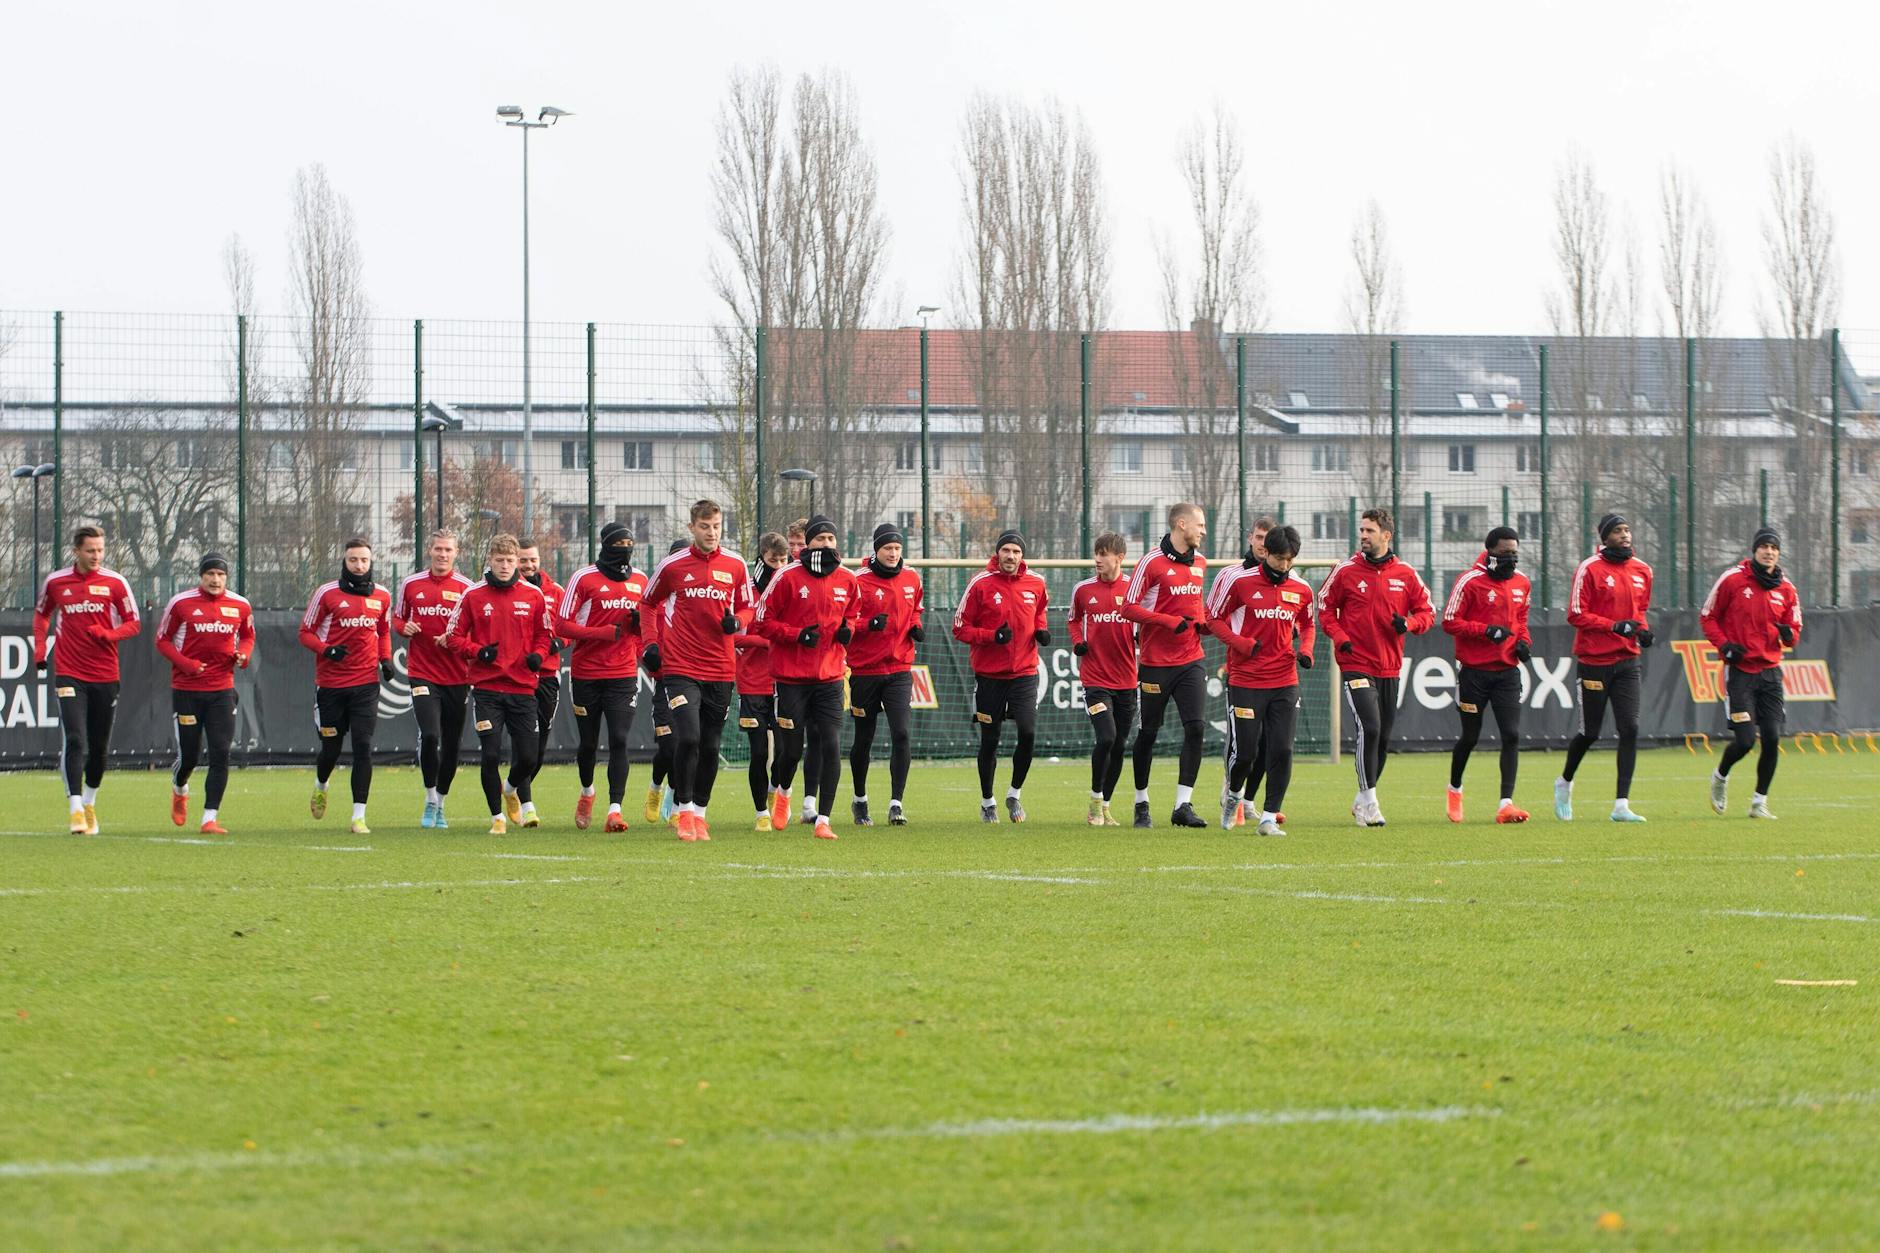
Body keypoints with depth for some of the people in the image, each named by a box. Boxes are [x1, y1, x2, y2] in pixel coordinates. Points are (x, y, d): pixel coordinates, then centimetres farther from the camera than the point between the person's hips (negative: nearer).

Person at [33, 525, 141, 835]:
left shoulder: (114, 583, -1)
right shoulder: (55, 582, 2)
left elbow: (133, 623, 3)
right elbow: (41, 613, 21)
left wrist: (108, 635, -16)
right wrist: (39, 647, 7)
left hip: (105, 675, 1)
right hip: (69, 673, -1)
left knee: (100, 746, 9)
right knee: (74, 741, -14)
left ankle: (90, 803, 29)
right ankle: (75, 810, -17)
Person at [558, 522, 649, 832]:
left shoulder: (640, 580, 9)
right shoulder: (584, 578, -4)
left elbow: (645, 625, 21)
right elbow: (562, 624, -7)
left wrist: (640, 621, -5)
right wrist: (605, 633, -18)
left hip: (623, 675, 2)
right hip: (586, 675, -1)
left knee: (619, 741, -13)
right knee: (588, 743, 10)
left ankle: (615, 809, -16)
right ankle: (587, 792, 38)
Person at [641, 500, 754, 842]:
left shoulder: (735, 566, 4)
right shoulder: (673, 565, 0)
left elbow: (746, 608, 15)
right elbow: (650, 604, 15)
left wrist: (736, 622, -7)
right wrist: (655, 643, 6)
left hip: (721, 669, 2)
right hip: (681, 668, -2)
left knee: (710, 745, 7)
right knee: (687, 738, -17)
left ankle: (699, 812, 21)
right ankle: (684, 811, -5)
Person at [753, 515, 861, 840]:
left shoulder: (847, 580, 5)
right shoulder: (788, 577, -7)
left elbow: (853, 614, 22)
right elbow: (762, 622, -4)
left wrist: (848, 628, -1)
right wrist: (797, 635, -16)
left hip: (830, 678, 3)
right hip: (791, 677, -3)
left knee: (832, 747, -9)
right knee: (792, 749, 5)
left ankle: (823, 820, -3)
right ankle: (782, 792, 39)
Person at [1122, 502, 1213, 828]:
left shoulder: (1200, 562, 11)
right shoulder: (1153, 561, -10)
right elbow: (1129, 608, -11)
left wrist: (1203, 622, 5)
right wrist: (1170, 621, -19)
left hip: (1191, 660, 5)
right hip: (1156, 663, -5)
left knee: (1195, 728, -9)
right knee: (1149, 732, 5)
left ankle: (1183, 805, -7)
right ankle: (1141, 803, 20)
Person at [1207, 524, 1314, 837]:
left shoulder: (1301, 590, 5)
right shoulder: (1238, 580, -6)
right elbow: (1214, 618, 1)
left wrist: (1305, 650, 2)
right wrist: (1242, 644, -13)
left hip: (1285, 682, 3)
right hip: (1245, 680, -3)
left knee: (1281, 751, -6)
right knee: (1245, 752, -1)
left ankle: (1269, 817, 3)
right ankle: (1233, 791, 32)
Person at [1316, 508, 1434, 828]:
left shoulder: (1405, 574, 3)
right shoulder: (1346, 571, -3)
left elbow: (1426, 612, 9)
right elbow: (1325, 607, 6)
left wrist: (1408, 624, -13)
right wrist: (1339, 637, -11)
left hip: (1389, 668, 4)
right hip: (1356, 665, -4)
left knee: (1383, 737, 10)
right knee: (1369, 729, -18)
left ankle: (1363, 801, 26)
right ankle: (1369, 801, -9)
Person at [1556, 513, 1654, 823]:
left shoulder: (1642, 571, 9)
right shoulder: (1590, 570, -9)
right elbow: (1576, 615, -11)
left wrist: (1643, 629, 1)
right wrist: (1614, 626, -20)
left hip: (1627, 661, 4)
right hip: (1594, 661, -4)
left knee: (1630, 730, -8)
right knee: (1590, 733, 4)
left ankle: (1621, 806, -6)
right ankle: (1564, 782, 33)